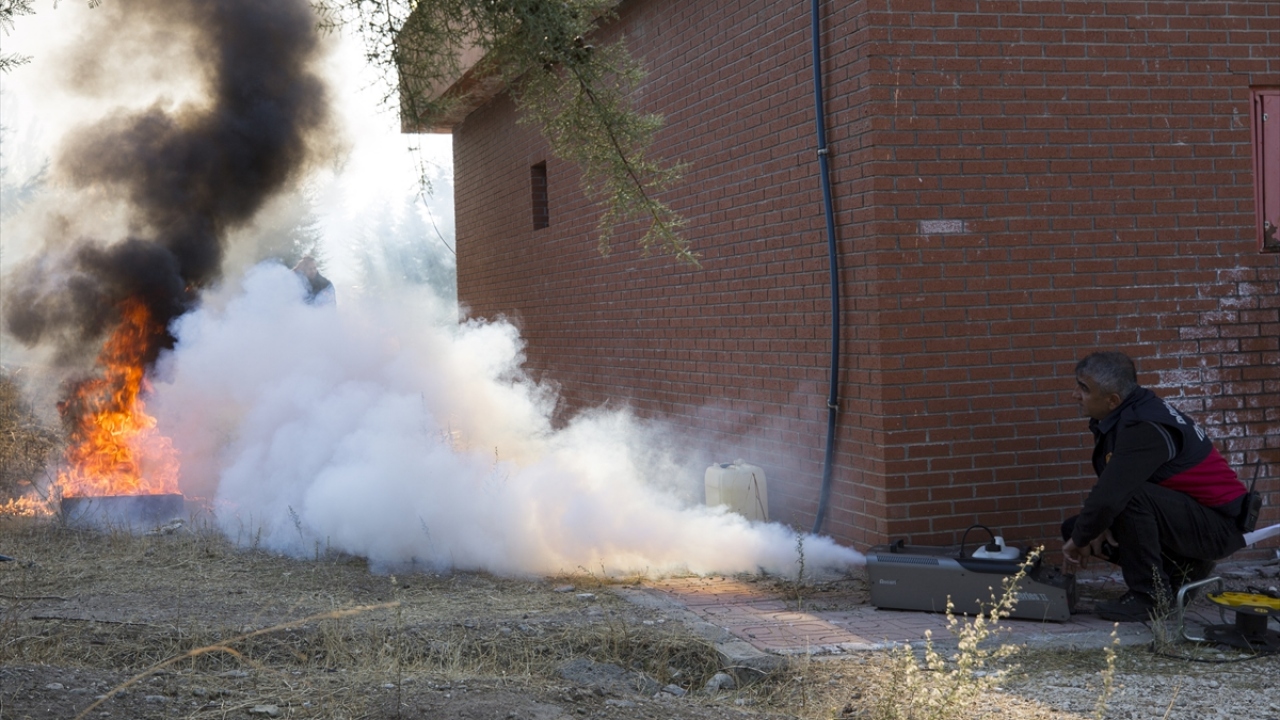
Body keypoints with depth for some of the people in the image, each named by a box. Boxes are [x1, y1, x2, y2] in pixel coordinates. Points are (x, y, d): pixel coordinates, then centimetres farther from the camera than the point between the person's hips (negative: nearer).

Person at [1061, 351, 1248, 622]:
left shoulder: (1144, 429, -27)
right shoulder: (1127, 415, 2)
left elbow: (1109, 495, -33)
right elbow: (1107, 485, 10)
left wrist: (1079, 541, -17)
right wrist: (1093, 526, -8)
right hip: (1189, 512, 10)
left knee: (1129, 498, -34)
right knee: (1075, 528, 5)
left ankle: (1150, 595, -16)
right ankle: (1184, 570, 12)